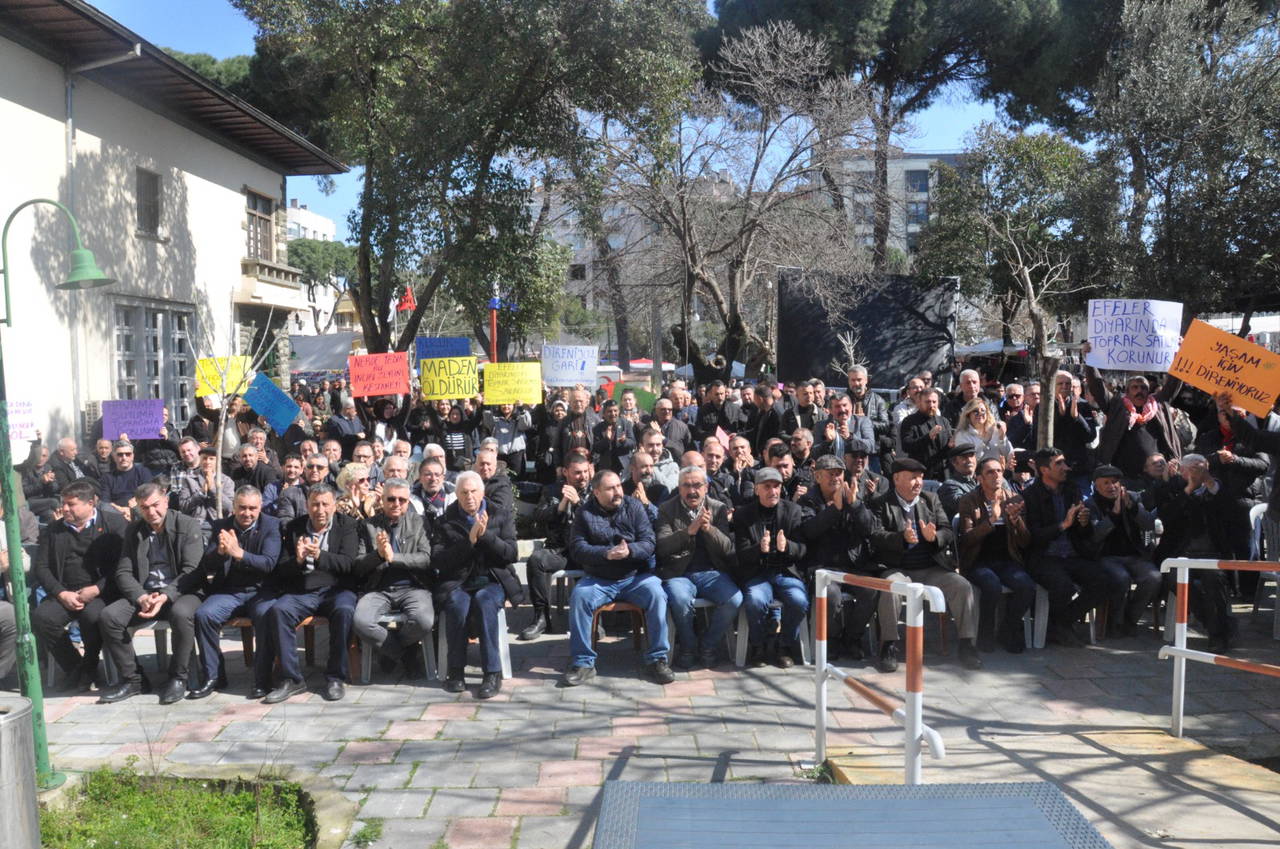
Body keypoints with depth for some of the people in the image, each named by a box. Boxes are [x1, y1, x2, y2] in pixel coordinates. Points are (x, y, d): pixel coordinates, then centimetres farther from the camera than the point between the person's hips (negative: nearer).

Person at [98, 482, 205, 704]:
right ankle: (131, 679, -4)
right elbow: (123, 572, 7)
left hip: (181, 591, -4)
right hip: (144, 592, 4)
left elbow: (192, 571, -10)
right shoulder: (134, 530, 11)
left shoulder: (188, 526, -3)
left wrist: (165, 596, -24)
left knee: (181, 614, -37)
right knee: (109, 616, -21)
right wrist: (141, 597, -13)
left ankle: (178, 678, -16)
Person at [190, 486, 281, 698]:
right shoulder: (220, 527, 8)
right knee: (203, 614, -25)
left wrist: (238, 553, -27)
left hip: (258, 591, -3)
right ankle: (214, 676, -10)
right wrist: (220, 552, -19)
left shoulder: (271, 526, 0)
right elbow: (206, 567, 4)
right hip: (228, 591, 3)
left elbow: (269, 563, -12)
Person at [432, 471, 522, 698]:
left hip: (492, 580, 0)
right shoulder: (446, 522, 11)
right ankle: (456, 670, -20)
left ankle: (493, 673, -31)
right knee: (456, 601, -33)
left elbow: (511, 554, 1)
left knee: (485, 599, -34)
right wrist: (469, 541, -12)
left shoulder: (501, 516, 11)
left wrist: (485, 535, -12)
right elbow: (438, 561, -1)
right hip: (457, 582, 1)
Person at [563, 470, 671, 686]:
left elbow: (649, 543, -3)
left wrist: (630, 550, -25)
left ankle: (657, 659, -15)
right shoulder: (584, 513, 3)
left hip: (635, 577, 0)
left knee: (656, 595, -27)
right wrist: (606, 553, -22)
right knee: (579, 597, -28)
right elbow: (577, 549, -5)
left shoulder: (634, 507, 4)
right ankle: (583, 663, -16)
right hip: (599, 579, 0)